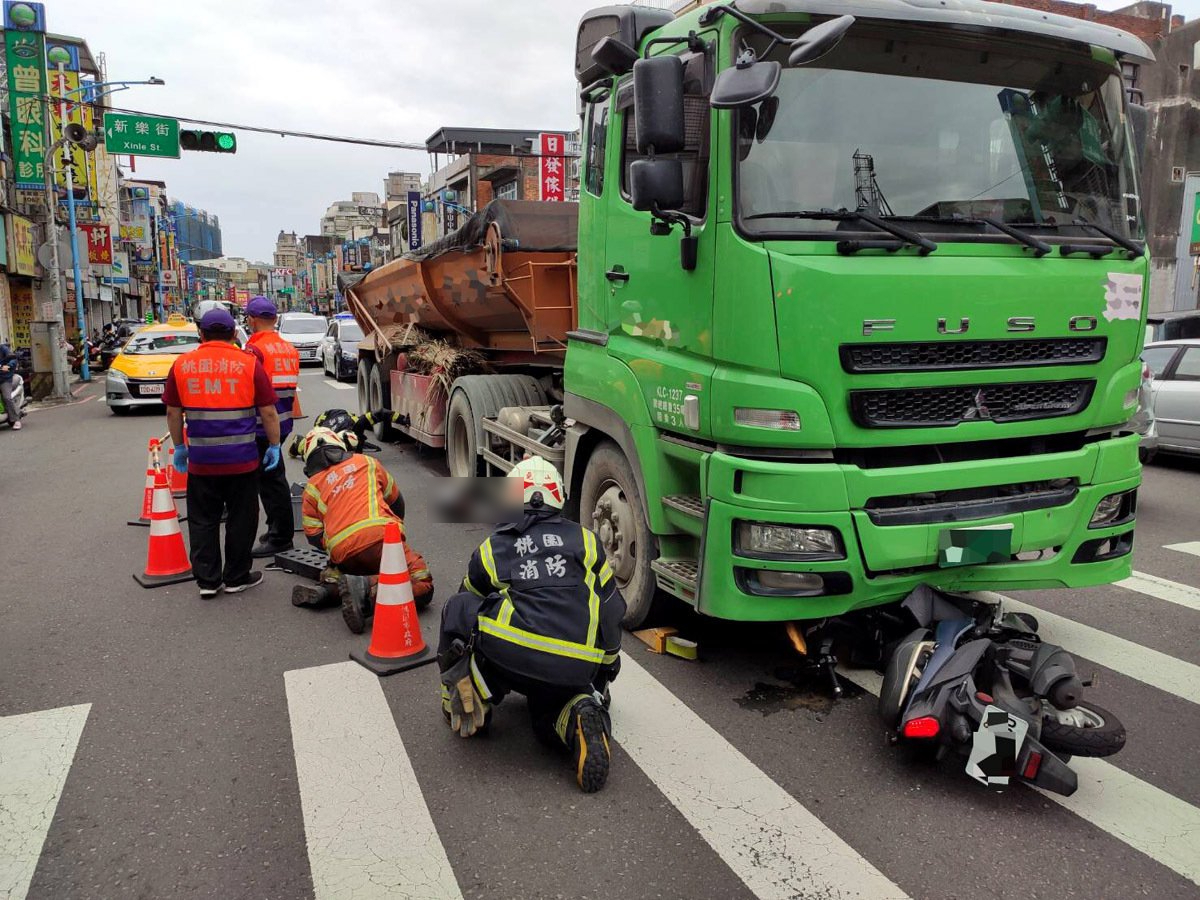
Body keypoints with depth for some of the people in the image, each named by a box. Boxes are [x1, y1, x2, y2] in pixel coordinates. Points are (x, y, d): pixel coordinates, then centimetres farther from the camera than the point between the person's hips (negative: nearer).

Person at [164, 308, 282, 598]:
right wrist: (274, 446, 6)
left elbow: (173, 413, 8)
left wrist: (179, 447, 19)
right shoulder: (249, 363, -4)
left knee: (202, 521, 12)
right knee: (240, 519, 10)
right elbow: (268, 412, -3)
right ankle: (236, 578, 17)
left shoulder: (181, 365, 3)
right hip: (242, 459, -2)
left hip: (201, 461, 2)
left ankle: (207, 579, 15)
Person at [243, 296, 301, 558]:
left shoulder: (254, 350, -14)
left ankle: (280, 537, 2)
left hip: (262, 427, -8)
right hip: (283, 423, 8)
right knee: (274, 478, 18)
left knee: (270, 481, -2)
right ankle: (278, 529, 28)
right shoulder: (289, 349, 11)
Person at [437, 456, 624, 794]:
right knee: (548, 720, 29)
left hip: (510, 655, -1)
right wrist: (604, 671, 40)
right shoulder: (584, 539, 21)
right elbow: (613, 609, 26)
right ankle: (583, 712, -4)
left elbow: (470, 599, 38)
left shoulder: (492, 547, 20)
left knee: (458, 609, 24)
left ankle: (465, 704, 19)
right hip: (579, 670, 2)